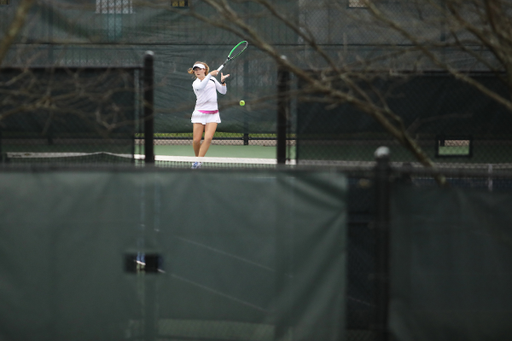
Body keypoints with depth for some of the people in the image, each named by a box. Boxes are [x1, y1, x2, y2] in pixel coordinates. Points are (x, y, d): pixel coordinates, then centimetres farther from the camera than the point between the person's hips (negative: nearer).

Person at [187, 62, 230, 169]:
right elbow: (201, 86, -25)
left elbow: (223, 91, 16)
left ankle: (198, 160, -14)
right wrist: (210, 74, -32)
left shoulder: (212, 79, 11)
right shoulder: (195, 83, -1)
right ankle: (197, 157, 17)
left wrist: (223, 82, -2)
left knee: (208, 138, -17)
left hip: (213, 114, 2)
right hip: (200, 113, -2)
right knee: (196, 140, -6)